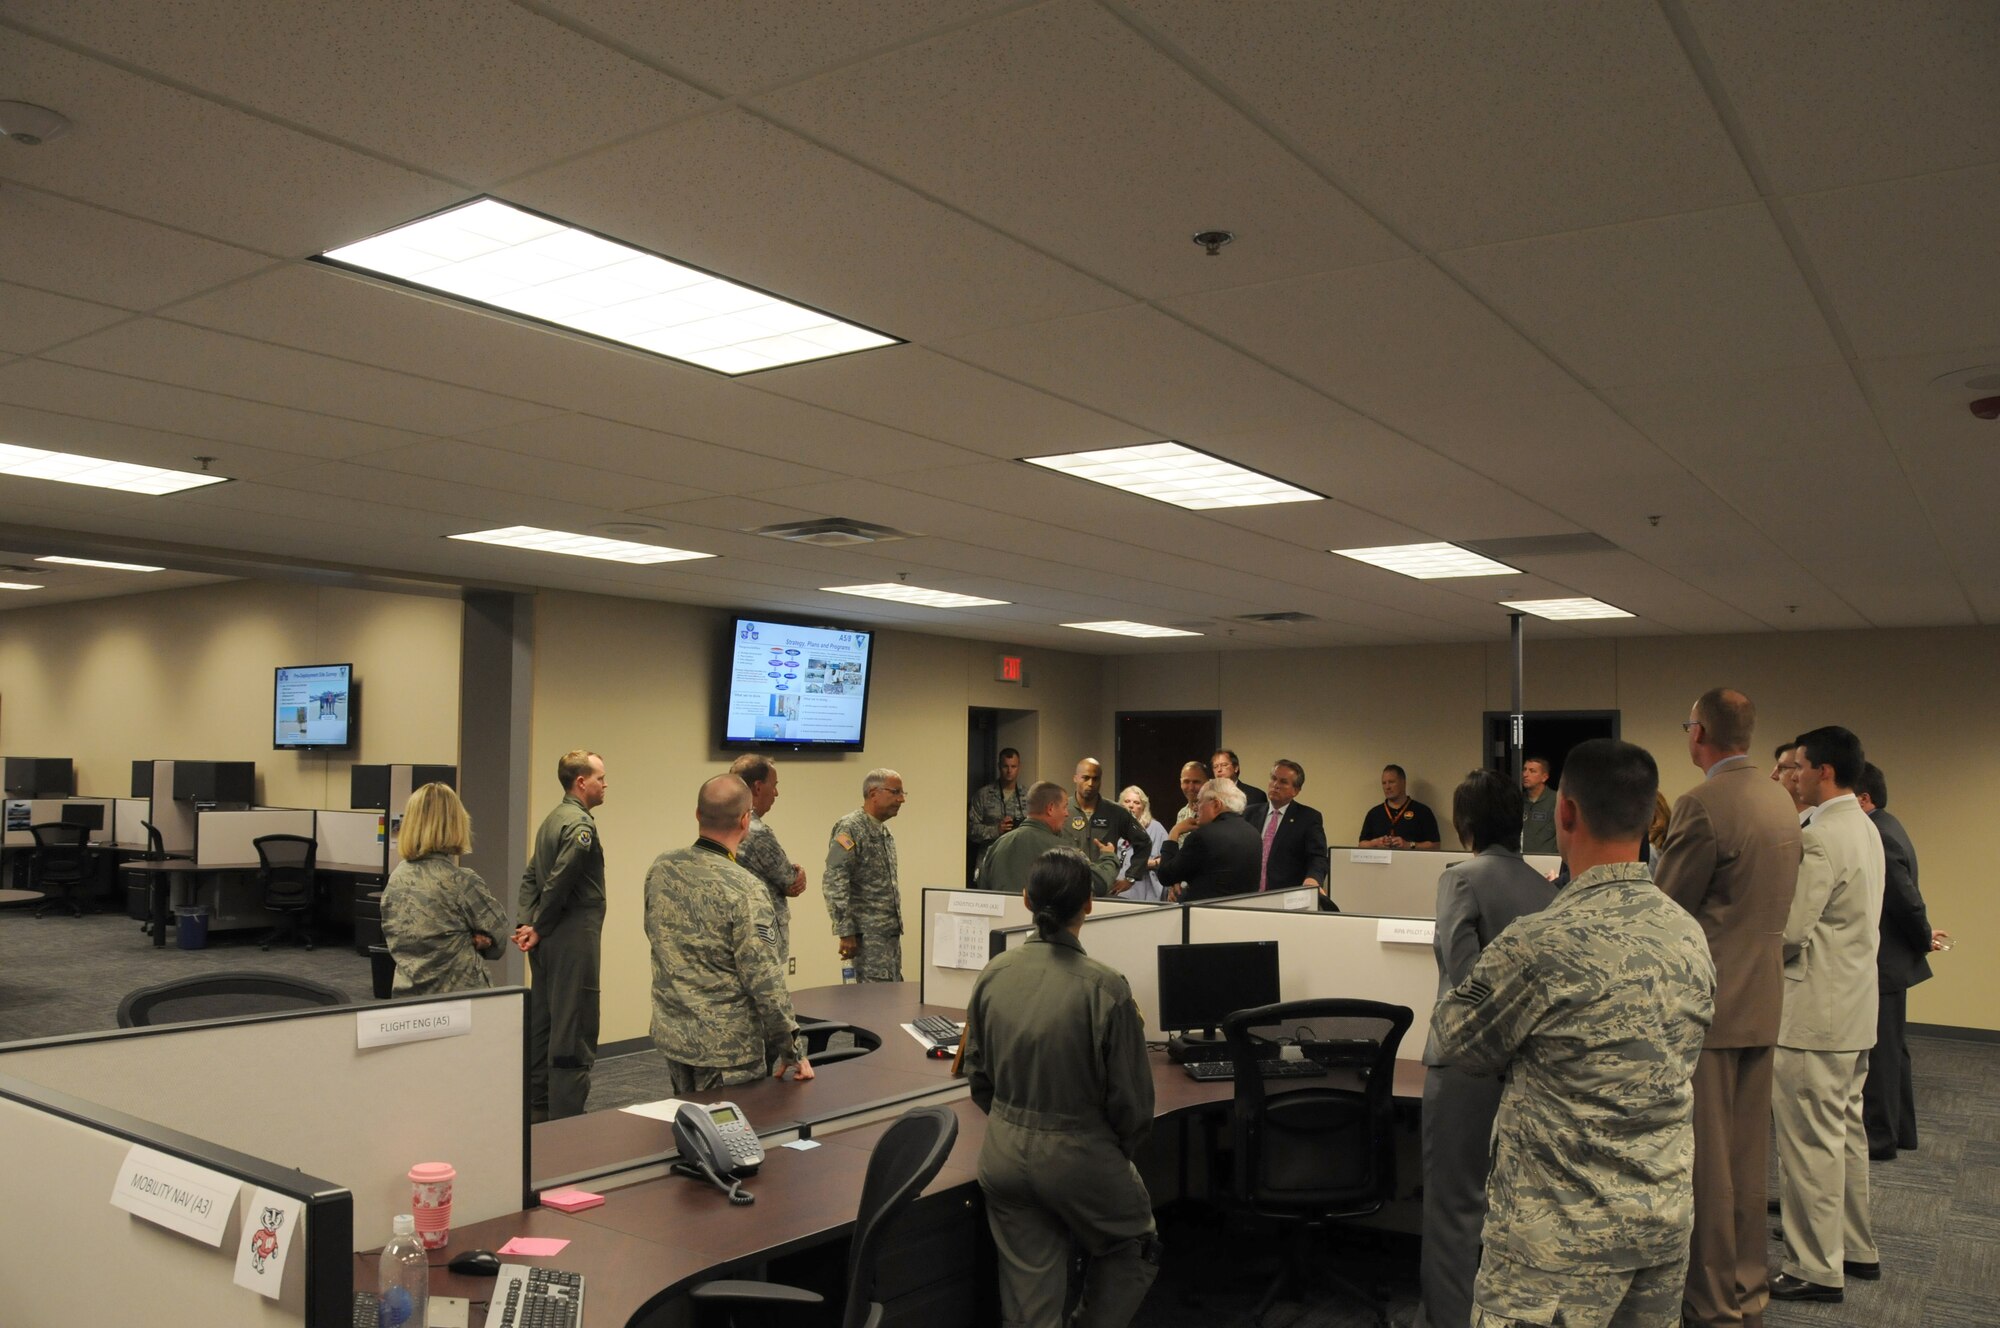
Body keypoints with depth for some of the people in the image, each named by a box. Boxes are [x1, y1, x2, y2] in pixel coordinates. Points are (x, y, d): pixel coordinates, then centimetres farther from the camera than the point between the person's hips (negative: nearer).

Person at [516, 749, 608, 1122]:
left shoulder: (553, 819, 15)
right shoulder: (580, 824, -16)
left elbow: (530, 877, 15)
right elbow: (559, 881, -22)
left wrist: (527, 923, 5)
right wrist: (539, 929, -10)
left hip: (549, 941, 10)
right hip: (574, 940, -10)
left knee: (542, 1024, 16)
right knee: (573, 1034, -5)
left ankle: (537, 1106, 26)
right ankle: (565, 1116, -3)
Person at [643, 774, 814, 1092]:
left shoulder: (661, 868, -3)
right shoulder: (745, 889, -23)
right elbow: (766, 982, -21)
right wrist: (792, 1051, -11)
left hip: (672, 1038, 6)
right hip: (727, 1050, -6)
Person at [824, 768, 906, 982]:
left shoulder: (885, 832, 17)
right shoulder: (850, 828, -11)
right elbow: (835, 883, -18)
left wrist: (896, 927, 18)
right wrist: (846, 932, -20)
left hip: (891, 932, 9)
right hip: (869, 933, -9)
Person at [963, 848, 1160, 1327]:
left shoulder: (993, 975, -6)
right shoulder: (1104, 987, -20)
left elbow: (978, 1076, 5)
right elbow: (1132, 1097, -13)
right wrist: (1118, 1155, 6)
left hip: (1003, 1155, 4)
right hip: (1078, 1156, -4)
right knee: (1131, 1251, 25)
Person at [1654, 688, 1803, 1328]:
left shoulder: (1702, 805, -19)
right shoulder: (1780, 800, 8)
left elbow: (1663, 908, -14)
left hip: (1707, 1003, -8)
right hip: (1761, 1000, 9)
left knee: (1704, 1158, 2)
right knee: (1748, 1155, 17)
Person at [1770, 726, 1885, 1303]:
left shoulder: (1822, 837, -20)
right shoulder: (1864, 828, 12)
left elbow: (1788, 931, -23)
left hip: (1815, 1014, -10)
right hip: (1853, 1005, 10)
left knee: (1810, 1141, -1)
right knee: (1847, 1132, 19)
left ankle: (1817, 1269, 7)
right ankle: (1856, 1248, 31)